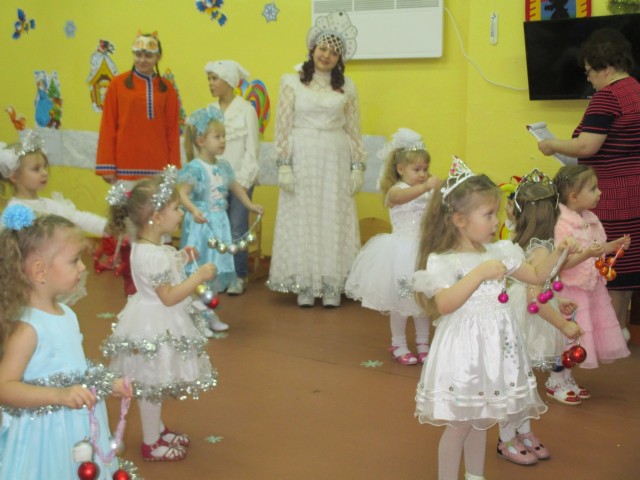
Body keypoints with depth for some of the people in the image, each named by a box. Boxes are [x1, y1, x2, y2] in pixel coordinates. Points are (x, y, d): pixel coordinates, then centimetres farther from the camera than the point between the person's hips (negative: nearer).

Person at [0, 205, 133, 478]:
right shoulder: (27, 327, -22)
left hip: (79, 429, 8)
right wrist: (59, 396, -33)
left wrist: (109, 385, 17)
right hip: (46, 434, -8)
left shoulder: (66, 314, 5)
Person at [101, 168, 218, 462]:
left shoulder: (148, 246, 3)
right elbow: (169, 297, -27)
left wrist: (180, 260, 8)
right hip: (155, 328, -10)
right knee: (152, 386, 5)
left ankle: (158, 430, 38)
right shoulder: (152, 255, -29)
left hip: (158, 325, 10)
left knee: (156, 383, 22)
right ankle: (151, 444, 19)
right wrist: (199, 276, -23)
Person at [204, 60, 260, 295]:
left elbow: (252, 149, -5)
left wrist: (243, 181, -9)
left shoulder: (246, 109, -4)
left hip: (239, 180, -3)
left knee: (237, 230, -2)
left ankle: (239, 276, 11)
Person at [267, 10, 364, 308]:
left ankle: (332, 287, 10)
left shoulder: (346, 87, 7)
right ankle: (304, 286, 10)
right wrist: (283, 165, -9)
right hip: (302, 159, -1)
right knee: (302, 220, 2)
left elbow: (353, 129, 8)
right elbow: (283, 126, -2)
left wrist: (358, 166, 2)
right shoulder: (292, 82, 2)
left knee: (334, 221, 3)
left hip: (335, 160, 1)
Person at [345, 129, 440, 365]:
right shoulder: (394, 191, -9)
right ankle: (398, 345, 21)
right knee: (399, 299, 5)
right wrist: (426, 187, -49)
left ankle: (422, 343, 25)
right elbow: (403, 197, -34)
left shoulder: (429, 192, 5)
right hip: (401, 252, -4)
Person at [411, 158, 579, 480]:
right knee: (459, 424, 2)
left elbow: (536, 276, 19)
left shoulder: (500, 253, 7)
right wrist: (480, 273, -31)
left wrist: (558, 253, 5)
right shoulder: (444, 261, -13)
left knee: (481, 420, 19)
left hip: (495, 347, 7)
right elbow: (444, 304, -28)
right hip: (464, 350, -6)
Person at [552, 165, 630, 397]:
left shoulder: (590, 219, 5)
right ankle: (556, 381, 16)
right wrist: (588, 253, -35)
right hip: (570, 291, -9)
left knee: (578, 339, 15)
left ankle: (566, 378, 28)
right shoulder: (562, 224, -23)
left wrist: (614, 245, 6)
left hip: (590, 287, 9)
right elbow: (561, 262, -26)